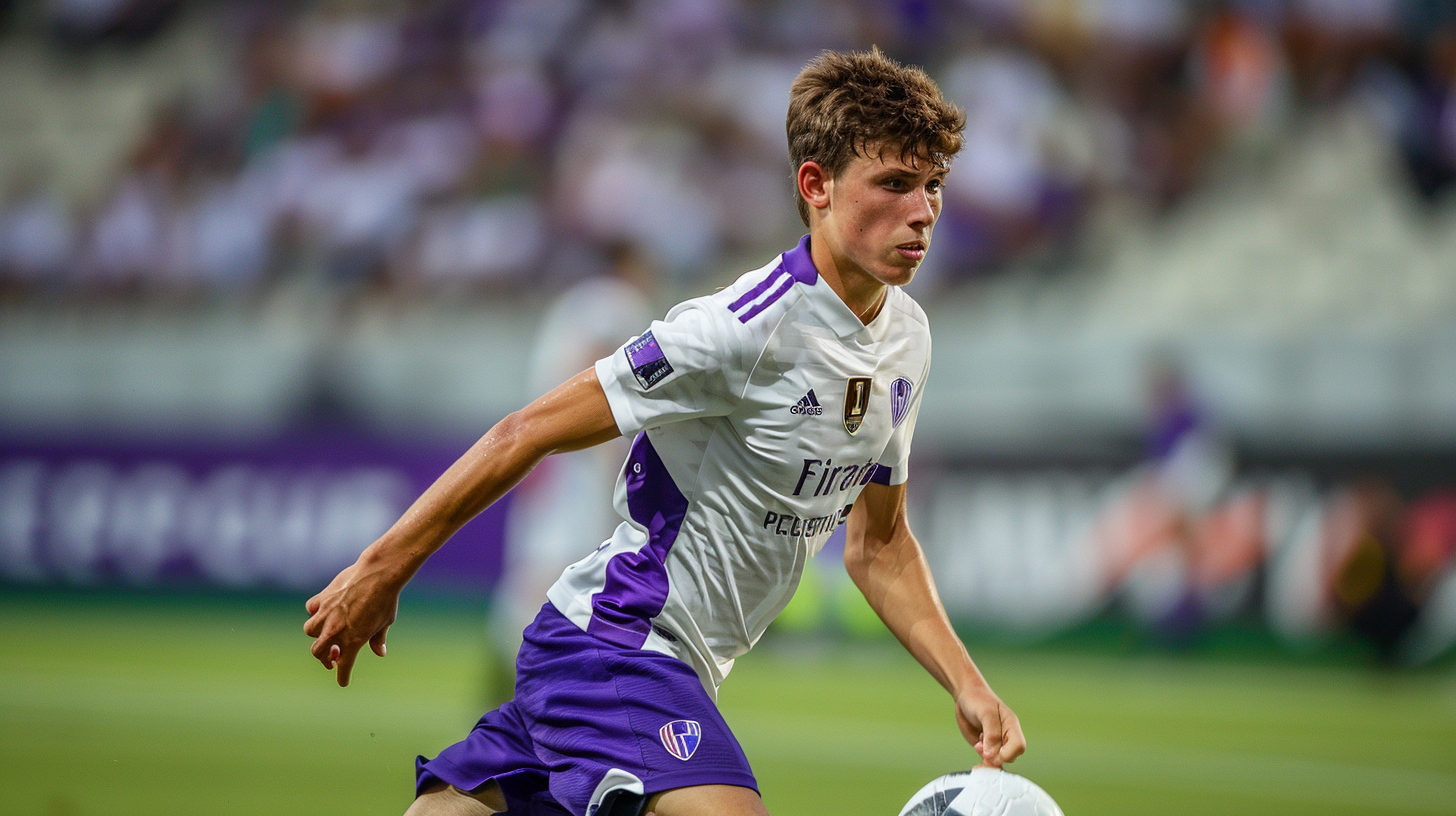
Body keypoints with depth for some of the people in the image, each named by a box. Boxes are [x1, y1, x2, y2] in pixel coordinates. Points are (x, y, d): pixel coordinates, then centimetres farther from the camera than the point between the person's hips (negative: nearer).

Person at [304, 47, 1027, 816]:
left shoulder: (907, 340, 7)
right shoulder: (745, 328, -20)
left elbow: (878, 546, 19)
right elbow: (528, 433, -14)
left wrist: (966, 684, 8)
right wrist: (380, 571, -11)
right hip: (613, 641, -9)